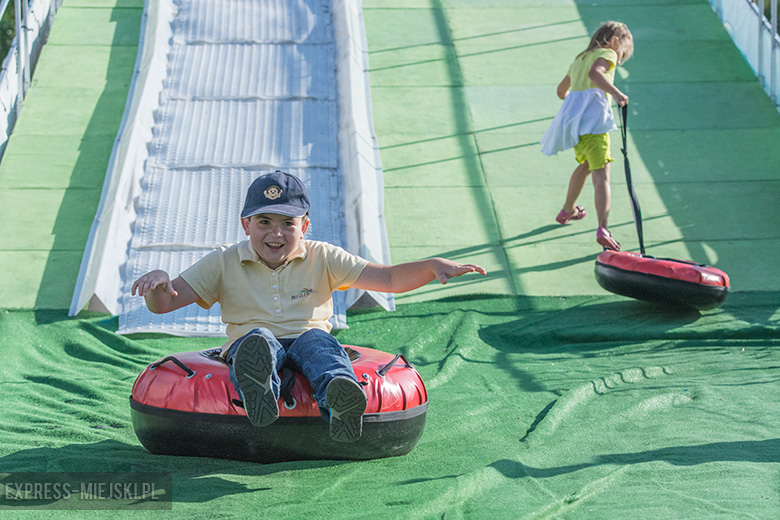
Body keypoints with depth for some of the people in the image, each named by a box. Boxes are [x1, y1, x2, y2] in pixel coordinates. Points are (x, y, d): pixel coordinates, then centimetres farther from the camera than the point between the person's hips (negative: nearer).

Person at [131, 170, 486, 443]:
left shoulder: (323, 259, 13)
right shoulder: (224, 264, 11)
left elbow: (388, 279, 8)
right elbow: (164, 304, 6)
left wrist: (433, 267, -10)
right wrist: (157, 283, -19)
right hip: (250, 343, -1)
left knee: (318, 341, -35)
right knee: (258, 338, -36)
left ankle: (340, 400, -70)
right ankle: (258, 392, -74)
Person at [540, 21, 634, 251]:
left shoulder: (580, 59, 29)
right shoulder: (607, 54, 5)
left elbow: (562, 90, 43)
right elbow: (595, 72, -19)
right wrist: (615, 93, -28)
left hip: (571, 117, 8)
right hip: (593, 119, -8)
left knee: (586, 163, 32)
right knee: (601, 175, -15)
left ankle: (568, 210, 49)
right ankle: (603, 229, -30)